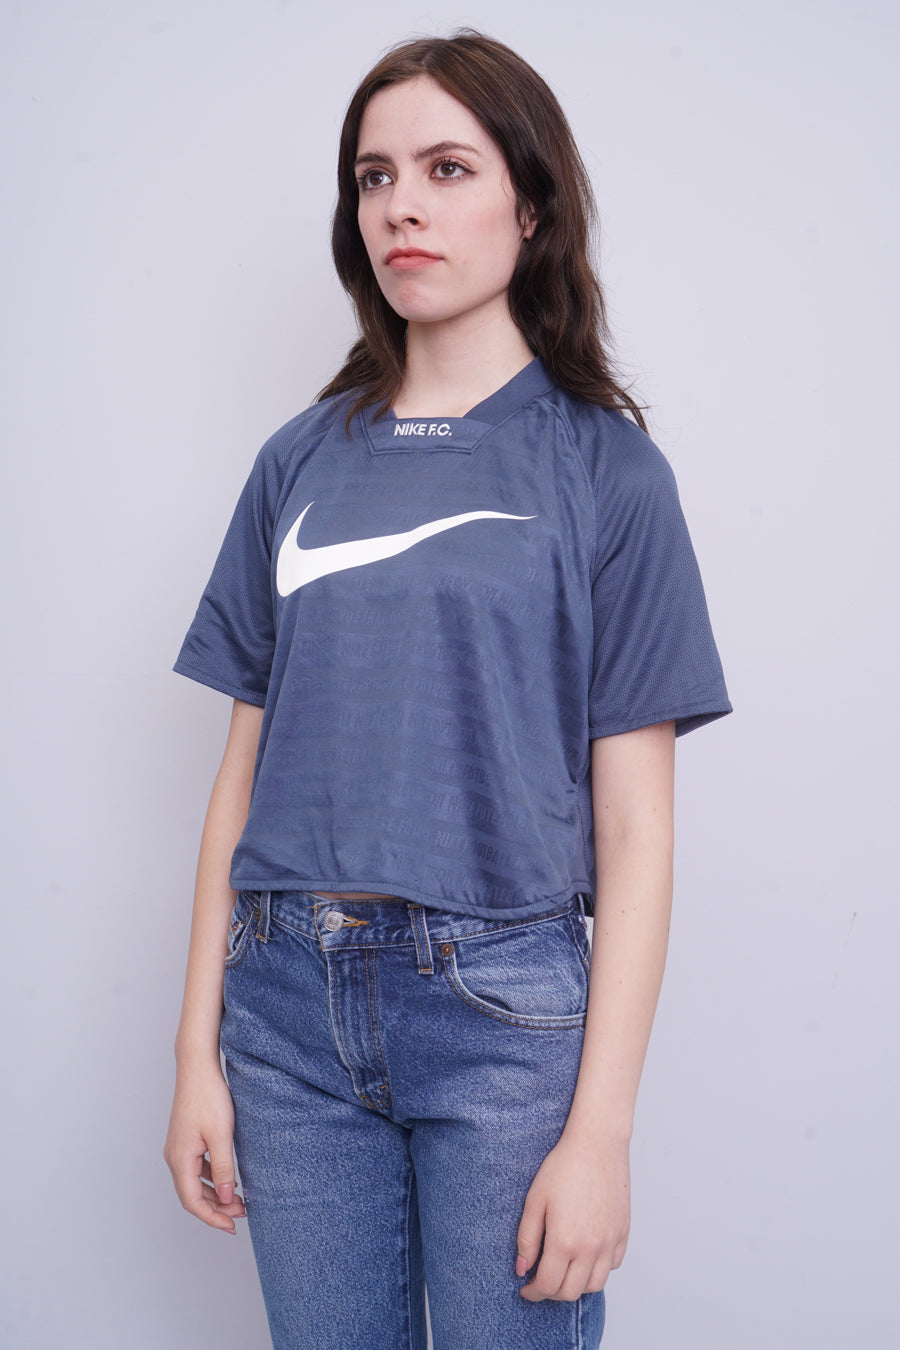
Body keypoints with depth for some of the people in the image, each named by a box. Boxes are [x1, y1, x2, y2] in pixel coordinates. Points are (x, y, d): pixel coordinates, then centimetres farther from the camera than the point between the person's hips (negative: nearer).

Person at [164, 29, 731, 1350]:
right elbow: (245, 771, 7)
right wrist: (199, 1054, 4)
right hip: (291, 1006, 3)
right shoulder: (302, 460, 6)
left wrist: (601, 1128, -10)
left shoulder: (603, 465, -3)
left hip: (504, 1006, -3)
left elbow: (632, 825, -6)